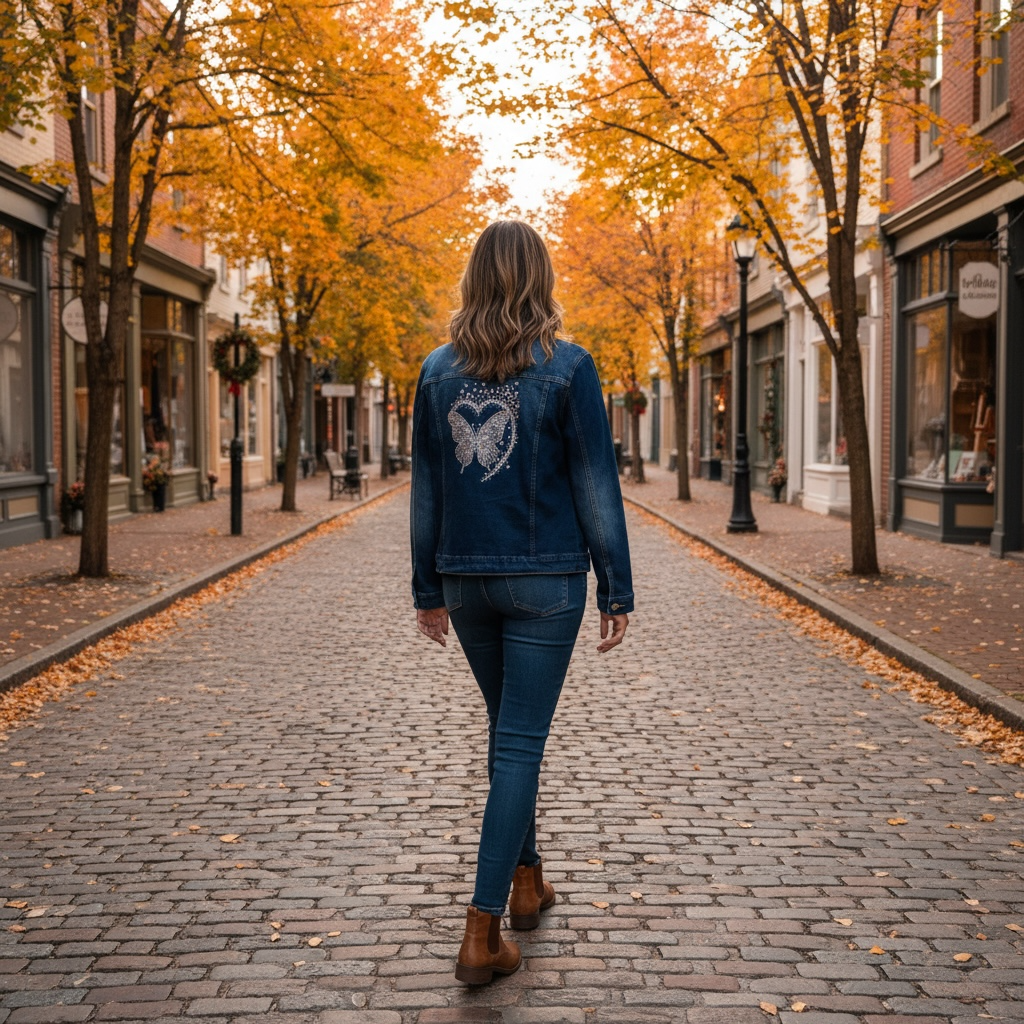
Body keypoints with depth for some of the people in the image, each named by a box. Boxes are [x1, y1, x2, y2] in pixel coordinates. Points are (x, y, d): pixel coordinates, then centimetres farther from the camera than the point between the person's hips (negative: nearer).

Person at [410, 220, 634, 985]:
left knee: (509, 730, 21)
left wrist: (429, 588, 14)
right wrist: (616, 590, -2)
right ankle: (483, 932, -3)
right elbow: (596, 485, -7)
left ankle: (526, 881, 35)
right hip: (545, 579, -4)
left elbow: (426, 488, 7)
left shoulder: (439, 369, 3)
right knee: (520, 743, -1)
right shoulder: (567, 366, -7)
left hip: (466, 578, 4)